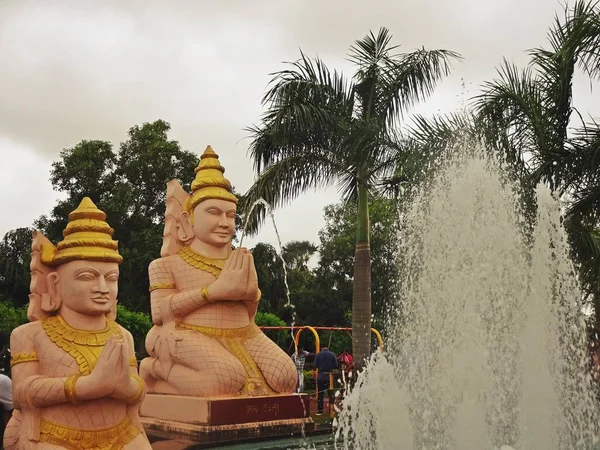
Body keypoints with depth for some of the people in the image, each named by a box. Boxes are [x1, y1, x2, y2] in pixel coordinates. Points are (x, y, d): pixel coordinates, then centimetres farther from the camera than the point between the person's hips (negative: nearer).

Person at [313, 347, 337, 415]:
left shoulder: (318, 355, 0)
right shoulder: (332, 354, 0)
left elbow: (315, 366, -6)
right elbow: (336, 366, -4)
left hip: (320, 376, 0)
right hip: (329, 376, 1)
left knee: (320, 394, 5)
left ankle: (320, 410, 4)